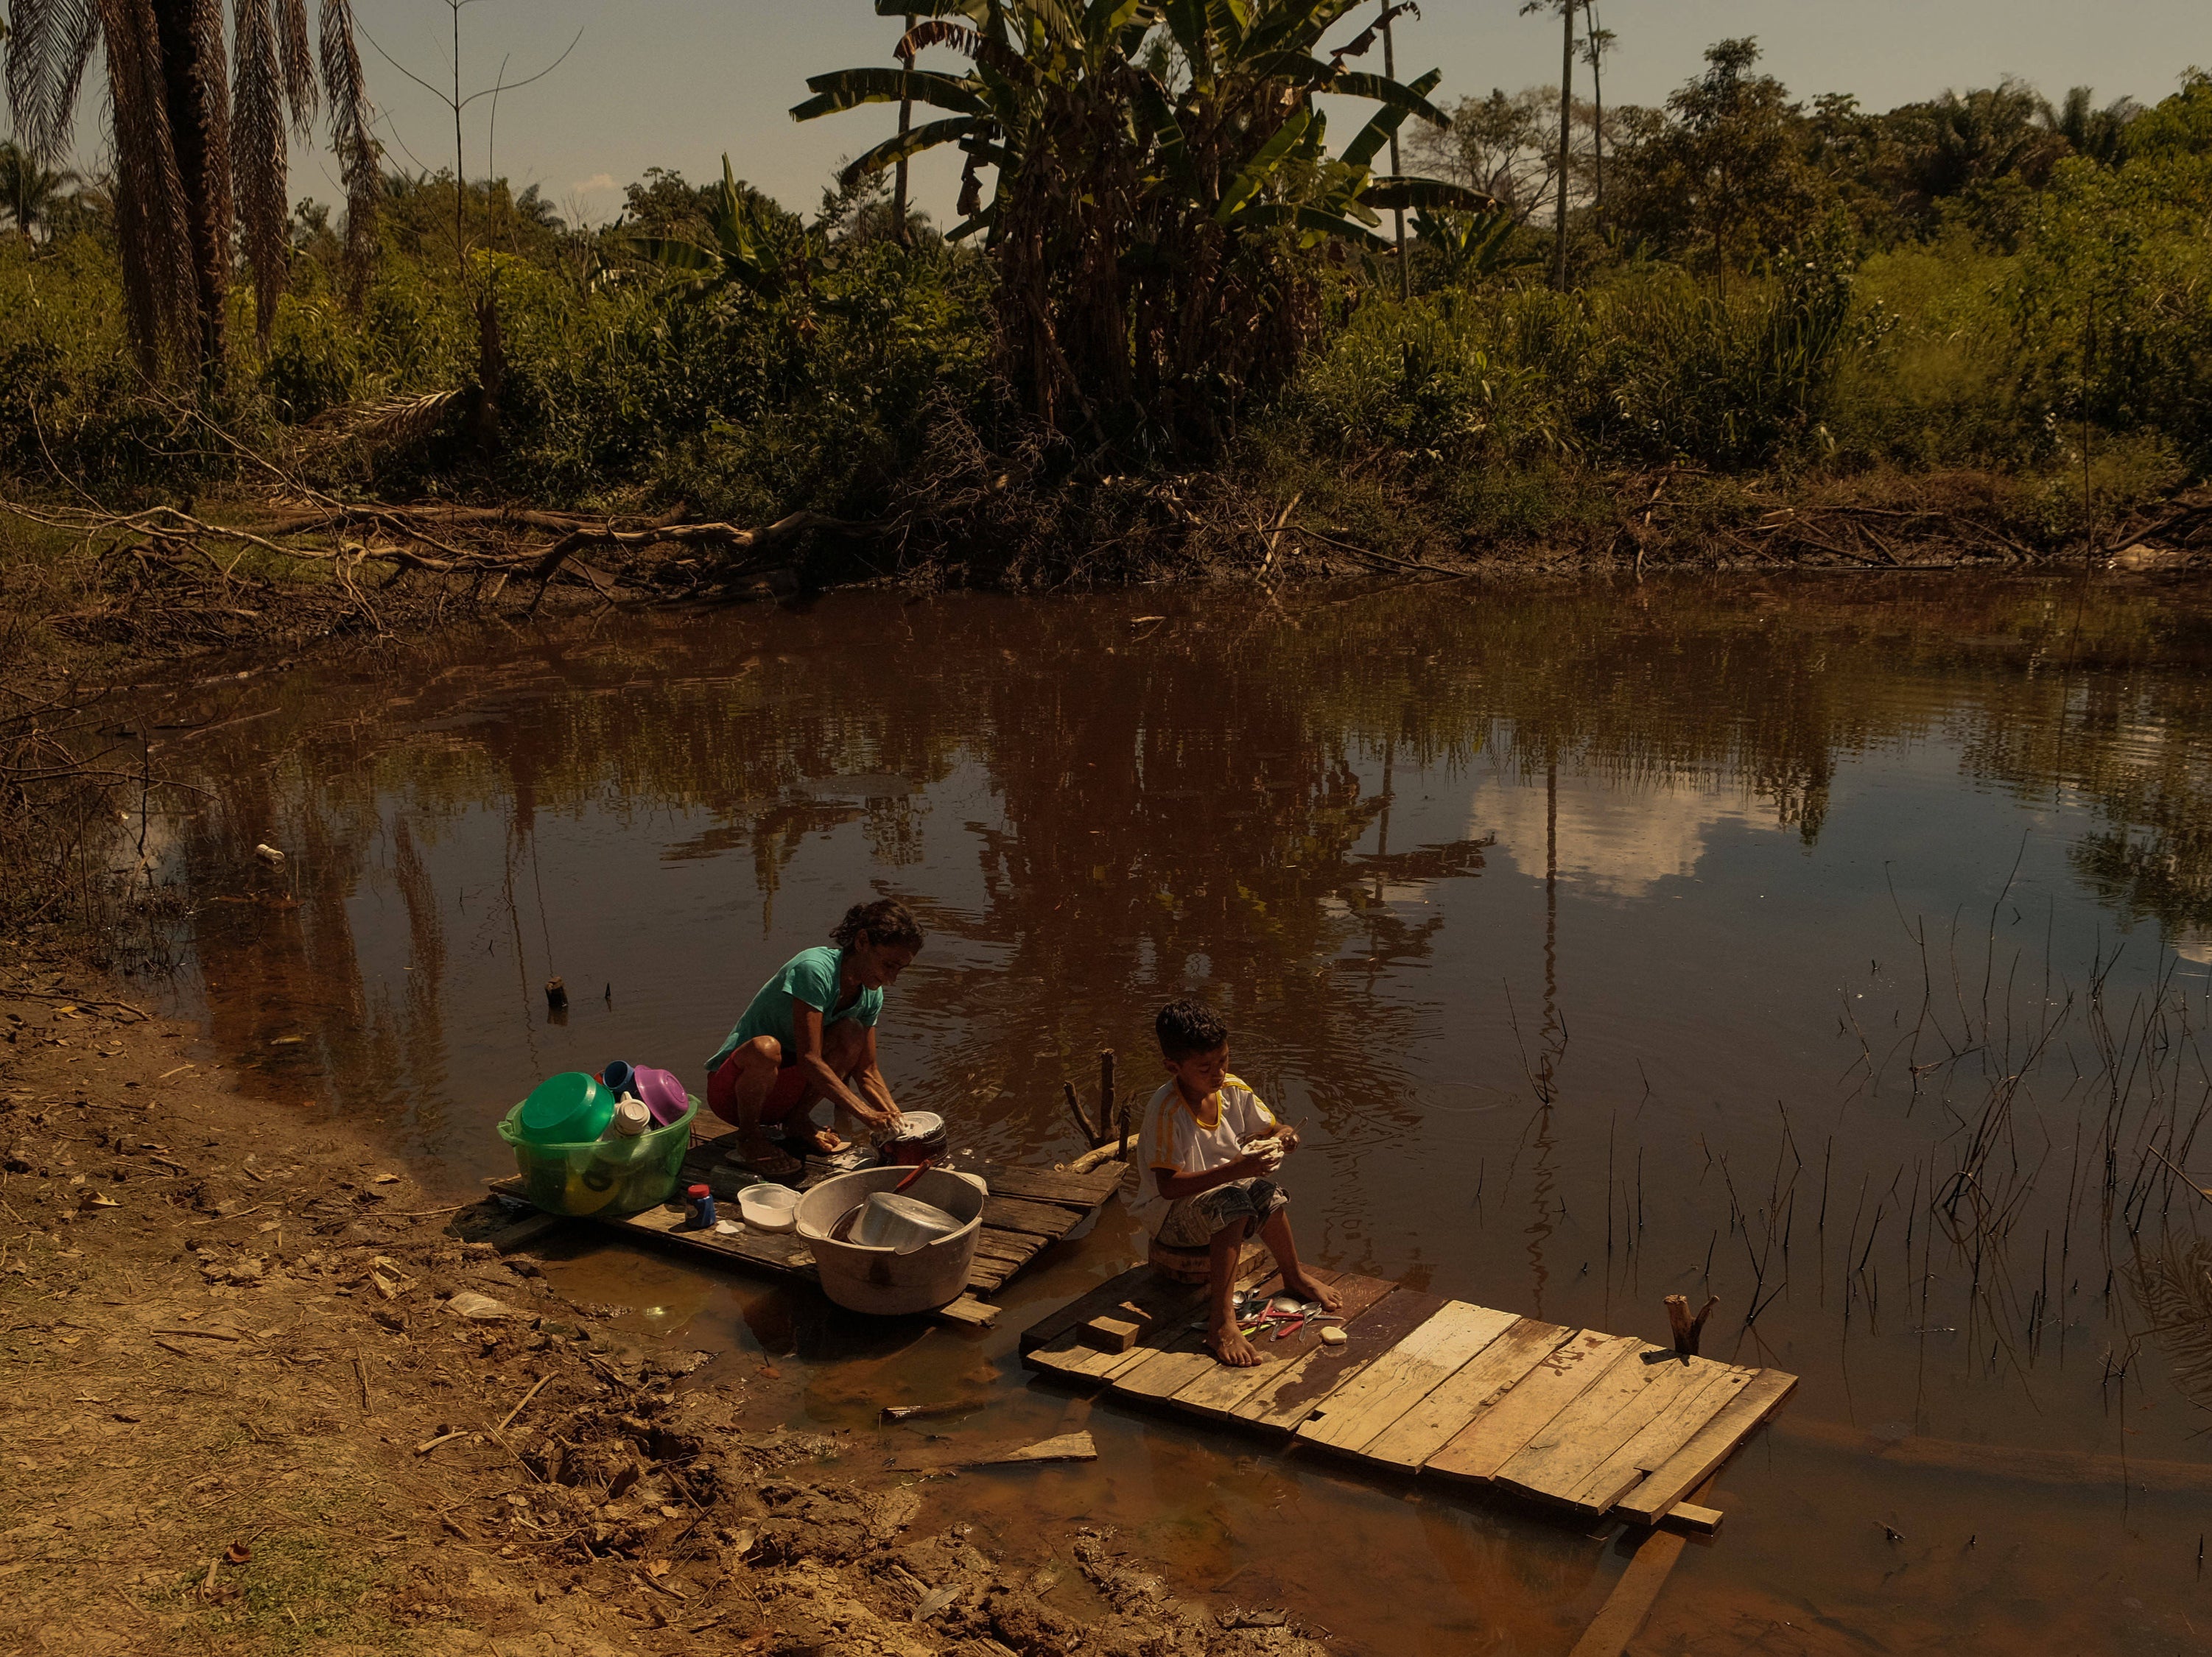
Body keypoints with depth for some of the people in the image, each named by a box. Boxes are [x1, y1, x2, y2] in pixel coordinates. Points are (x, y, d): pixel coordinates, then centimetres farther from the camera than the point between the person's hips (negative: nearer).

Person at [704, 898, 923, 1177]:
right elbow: (809, 1059, -31)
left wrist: (896, 1121, -12)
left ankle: (797, 1121, -1)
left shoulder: (871, 995, -1)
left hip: (781, 1094, 6)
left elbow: (867, 1073, 3)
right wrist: (865, 1114, -33)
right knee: (766, 1048, -40)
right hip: (729, 1088, -6)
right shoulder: (815, 969, -25)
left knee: (852, 1034, -16)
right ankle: (749, 1136, -13)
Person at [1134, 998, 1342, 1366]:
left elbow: (1270, 1129, 9)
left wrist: (1284, 1137, -17)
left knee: (1267, 1193, -19)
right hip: (1171, 1214, -7)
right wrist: (1234, 1170, -40)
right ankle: (1221, 1322, -37)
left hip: (1223, 1190, 7)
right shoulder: (1166, 1110, -28)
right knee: (1233, 1206, -32)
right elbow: (1168, 1186, -33)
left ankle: (1294, 1277, 9)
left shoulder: (1233, 1091, -6)